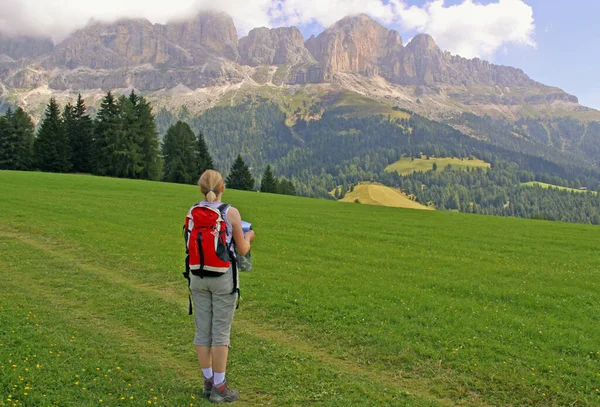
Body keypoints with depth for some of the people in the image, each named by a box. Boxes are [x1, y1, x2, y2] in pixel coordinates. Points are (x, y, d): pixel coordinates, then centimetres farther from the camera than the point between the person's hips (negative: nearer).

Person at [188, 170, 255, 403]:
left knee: (203, 330, 12)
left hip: (198, 276, 4)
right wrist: (248, 237, 15)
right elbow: (242, 250, -6)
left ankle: (208, 382, 22)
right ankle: (219, 388, 9)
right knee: (221, 332, 3)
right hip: (224, 277, -4)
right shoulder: (231, 213, -12)